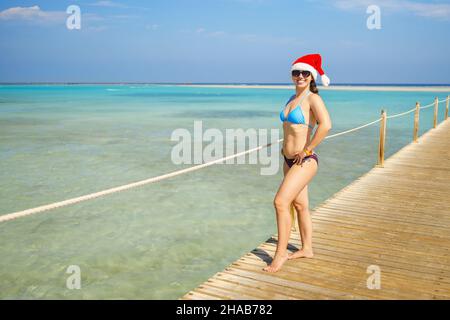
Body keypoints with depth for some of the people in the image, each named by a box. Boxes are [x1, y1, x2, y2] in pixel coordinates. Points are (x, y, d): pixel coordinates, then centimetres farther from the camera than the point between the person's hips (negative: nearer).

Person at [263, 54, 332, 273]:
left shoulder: (313, 98, -12)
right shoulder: (292, 98, 12)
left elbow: (326, 125, -28)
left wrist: (307, 150, -22)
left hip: (305, 161, -8)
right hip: (288, 159, 8)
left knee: (281, 202, -14)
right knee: (300, 205, 16)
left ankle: (280, 253, -3)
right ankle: (307, 249, 29)